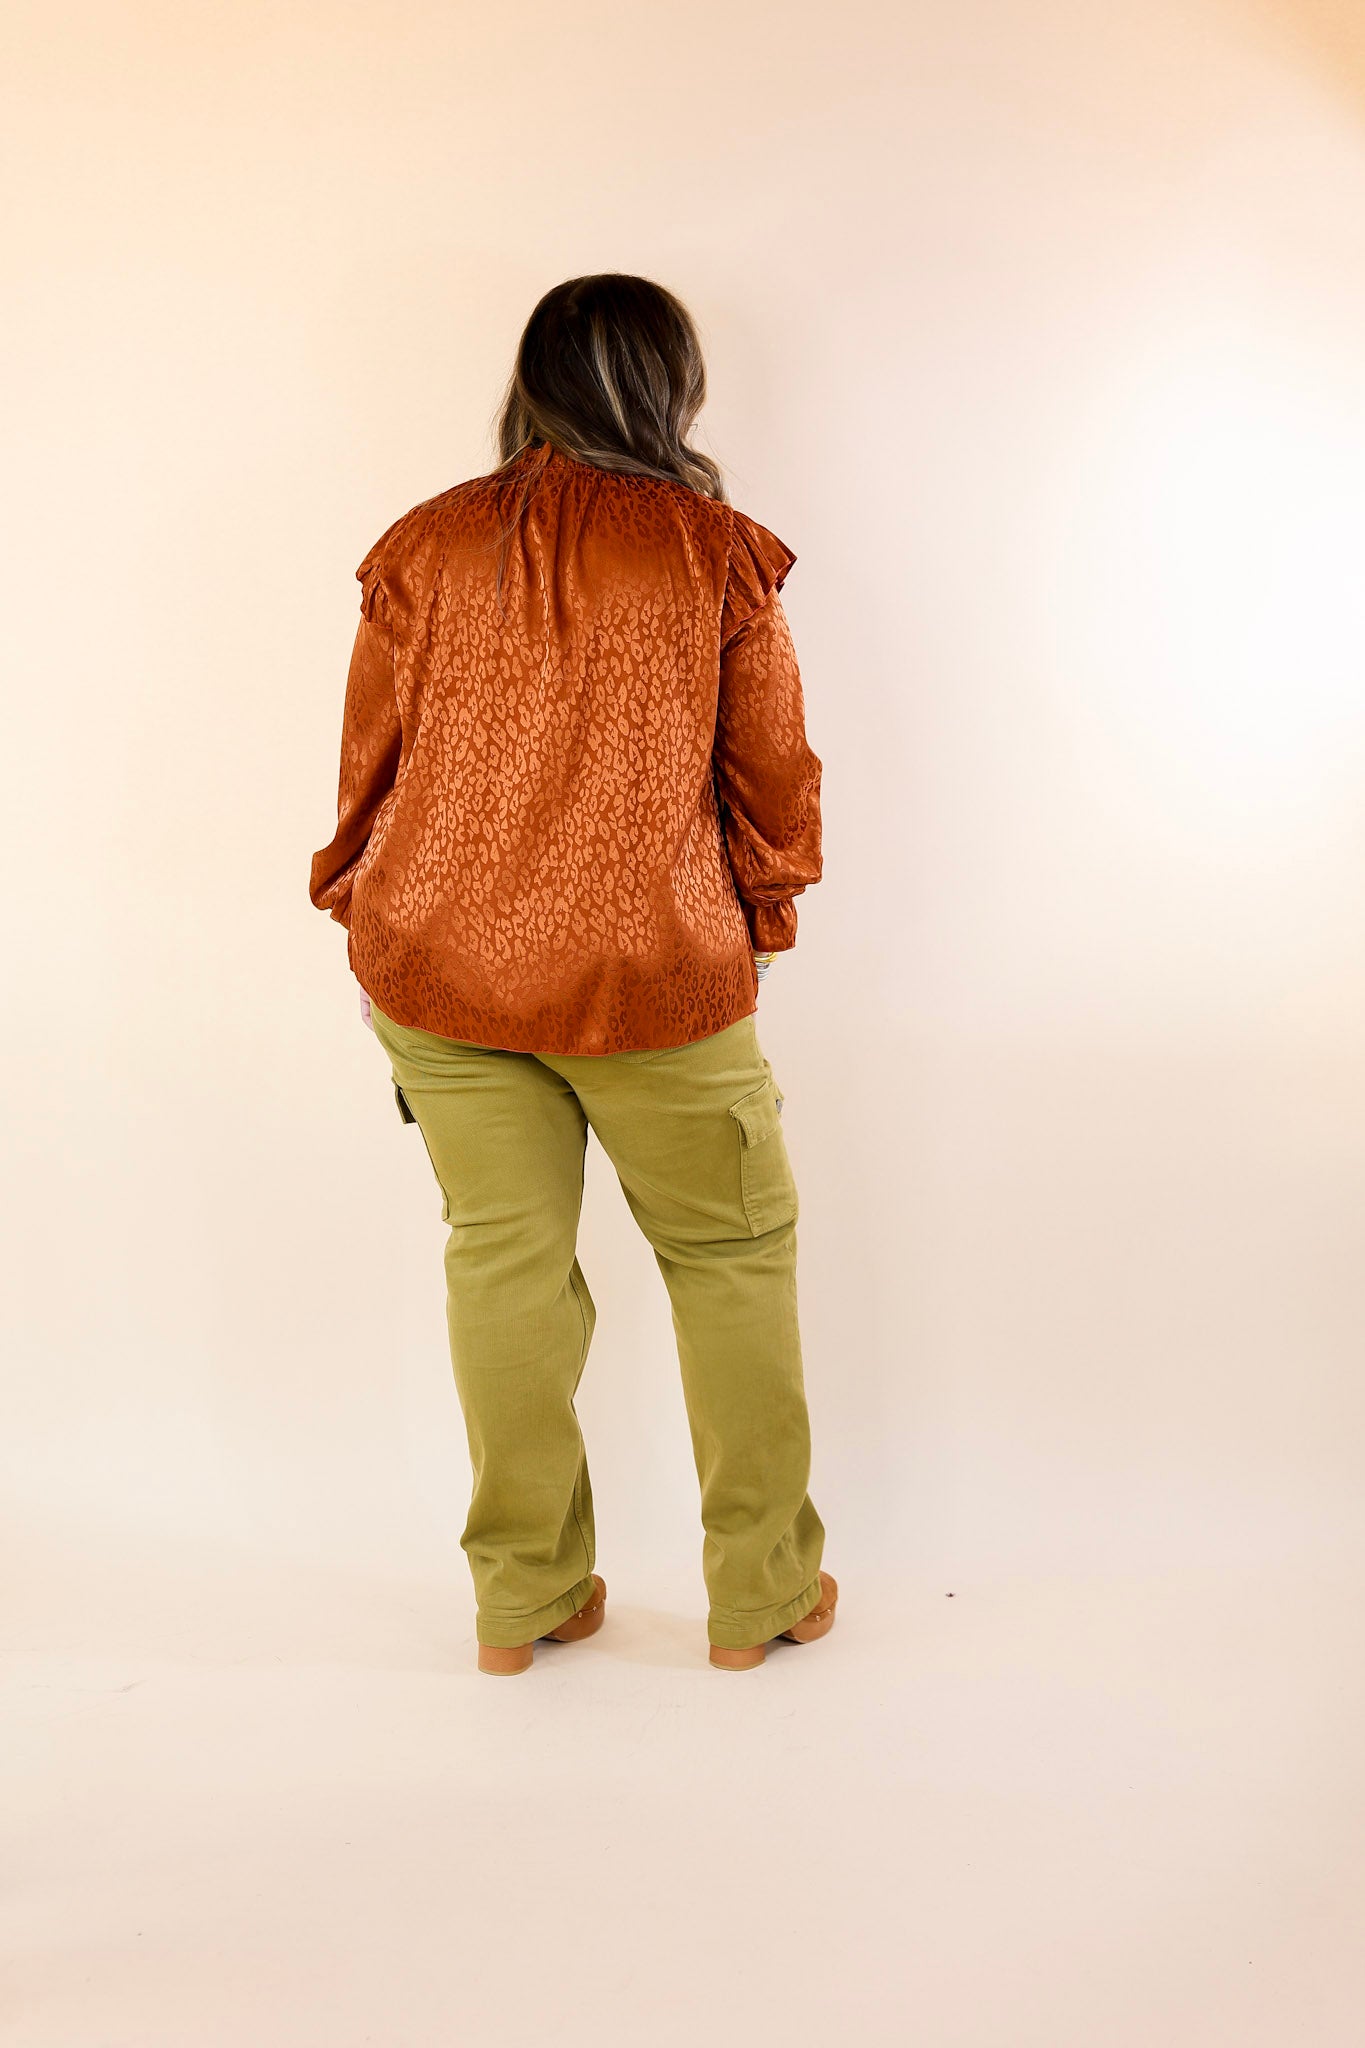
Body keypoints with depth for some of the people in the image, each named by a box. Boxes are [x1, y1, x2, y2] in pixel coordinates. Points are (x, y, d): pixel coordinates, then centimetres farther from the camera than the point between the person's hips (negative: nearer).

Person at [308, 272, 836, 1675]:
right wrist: (761, 913, 17)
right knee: (732, 1256, 12)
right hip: (655, 976, -2)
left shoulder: (423, 547, 2)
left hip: (441, 965, 3)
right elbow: (772, 770, 2)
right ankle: (764, 1592, 23)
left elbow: (371, 766, 5)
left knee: (504, 1261, 11)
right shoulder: (719, 553, -4)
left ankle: (522, 1598, 23)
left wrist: (374, 918, 19)